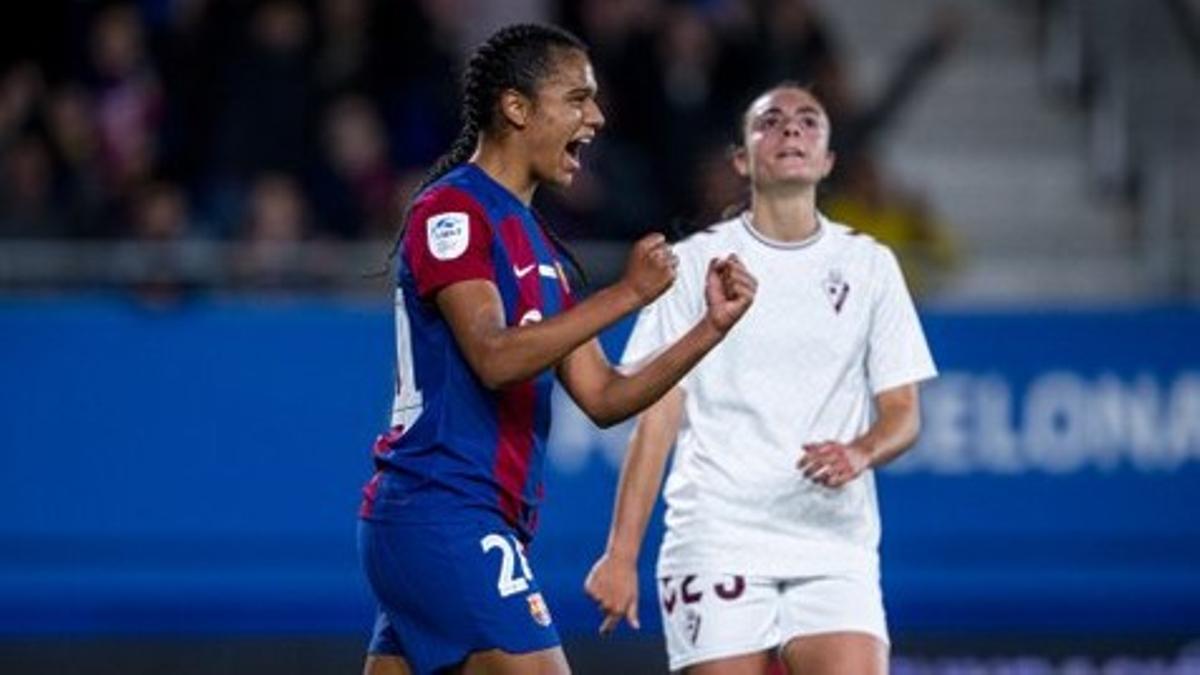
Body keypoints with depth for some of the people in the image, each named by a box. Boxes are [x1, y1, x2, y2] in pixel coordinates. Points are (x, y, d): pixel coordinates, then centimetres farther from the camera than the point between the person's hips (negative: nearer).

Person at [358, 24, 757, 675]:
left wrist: (710, 328, 4)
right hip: (444, 514, -10)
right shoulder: (452, 209, -8)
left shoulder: (531, 239, 21)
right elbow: (493, 357, -20)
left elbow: (602, 396, 16)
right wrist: (627, 294, -22)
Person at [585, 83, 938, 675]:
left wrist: (859, 454, -14)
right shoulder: (696, 263, 6)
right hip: (717, 544, -1)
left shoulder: (869, 265, 11)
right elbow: (657, 417, 4)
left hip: (834, 541, 1)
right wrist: (621, 554, -4)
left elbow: (902, 413, 10)